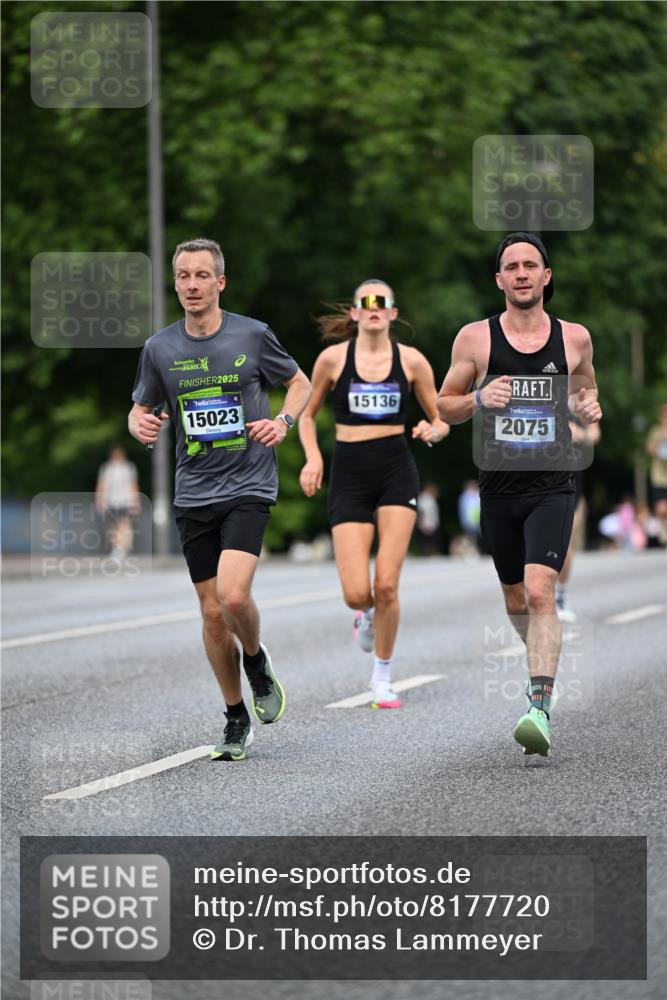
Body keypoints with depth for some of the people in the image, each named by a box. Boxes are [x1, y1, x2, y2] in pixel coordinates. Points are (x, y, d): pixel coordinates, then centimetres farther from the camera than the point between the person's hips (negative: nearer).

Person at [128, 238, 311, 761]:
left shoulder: (253, 335, -3)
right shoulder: (160, 348, 4)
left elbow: (301, 384, 10)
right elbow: (141, 409, 15)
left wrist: (283, 422, -8)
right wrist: (141, 426, -8)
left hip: (248, 487, -3)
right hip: (194, 494, 3)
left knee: (233, 594, -22)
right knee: (212, 612, 4)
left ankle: (257, 661, 11)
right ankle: (237, 720, 19)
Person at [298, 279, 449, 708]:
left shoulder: (411, 361, 3)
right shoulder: (333, 358, 1)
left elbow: (440, 421, 11)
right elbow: (307, 415, 13)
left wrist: (433, 431, -12)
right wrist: (313, 457, -3)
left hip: (397, 471, 0)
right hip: (350, 475, 0)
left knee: (386, 585, -10)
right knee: (356, 593, -9)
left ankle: (383, 676, 9)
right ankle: (368, 614, 30)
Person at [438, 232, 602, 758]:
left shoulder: (575, 337, 3)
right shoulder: (475, 338, 0)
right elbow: (443, 407, 8)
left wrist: (590, 407, -3)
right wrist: (478, 398, -13)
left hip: (553, 487, -2)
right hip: (498, 487, 2)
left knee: (540, 592, -19)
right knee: (516, 598, 14)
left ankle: (540, 708, -25)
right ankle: (546, 660, 44)